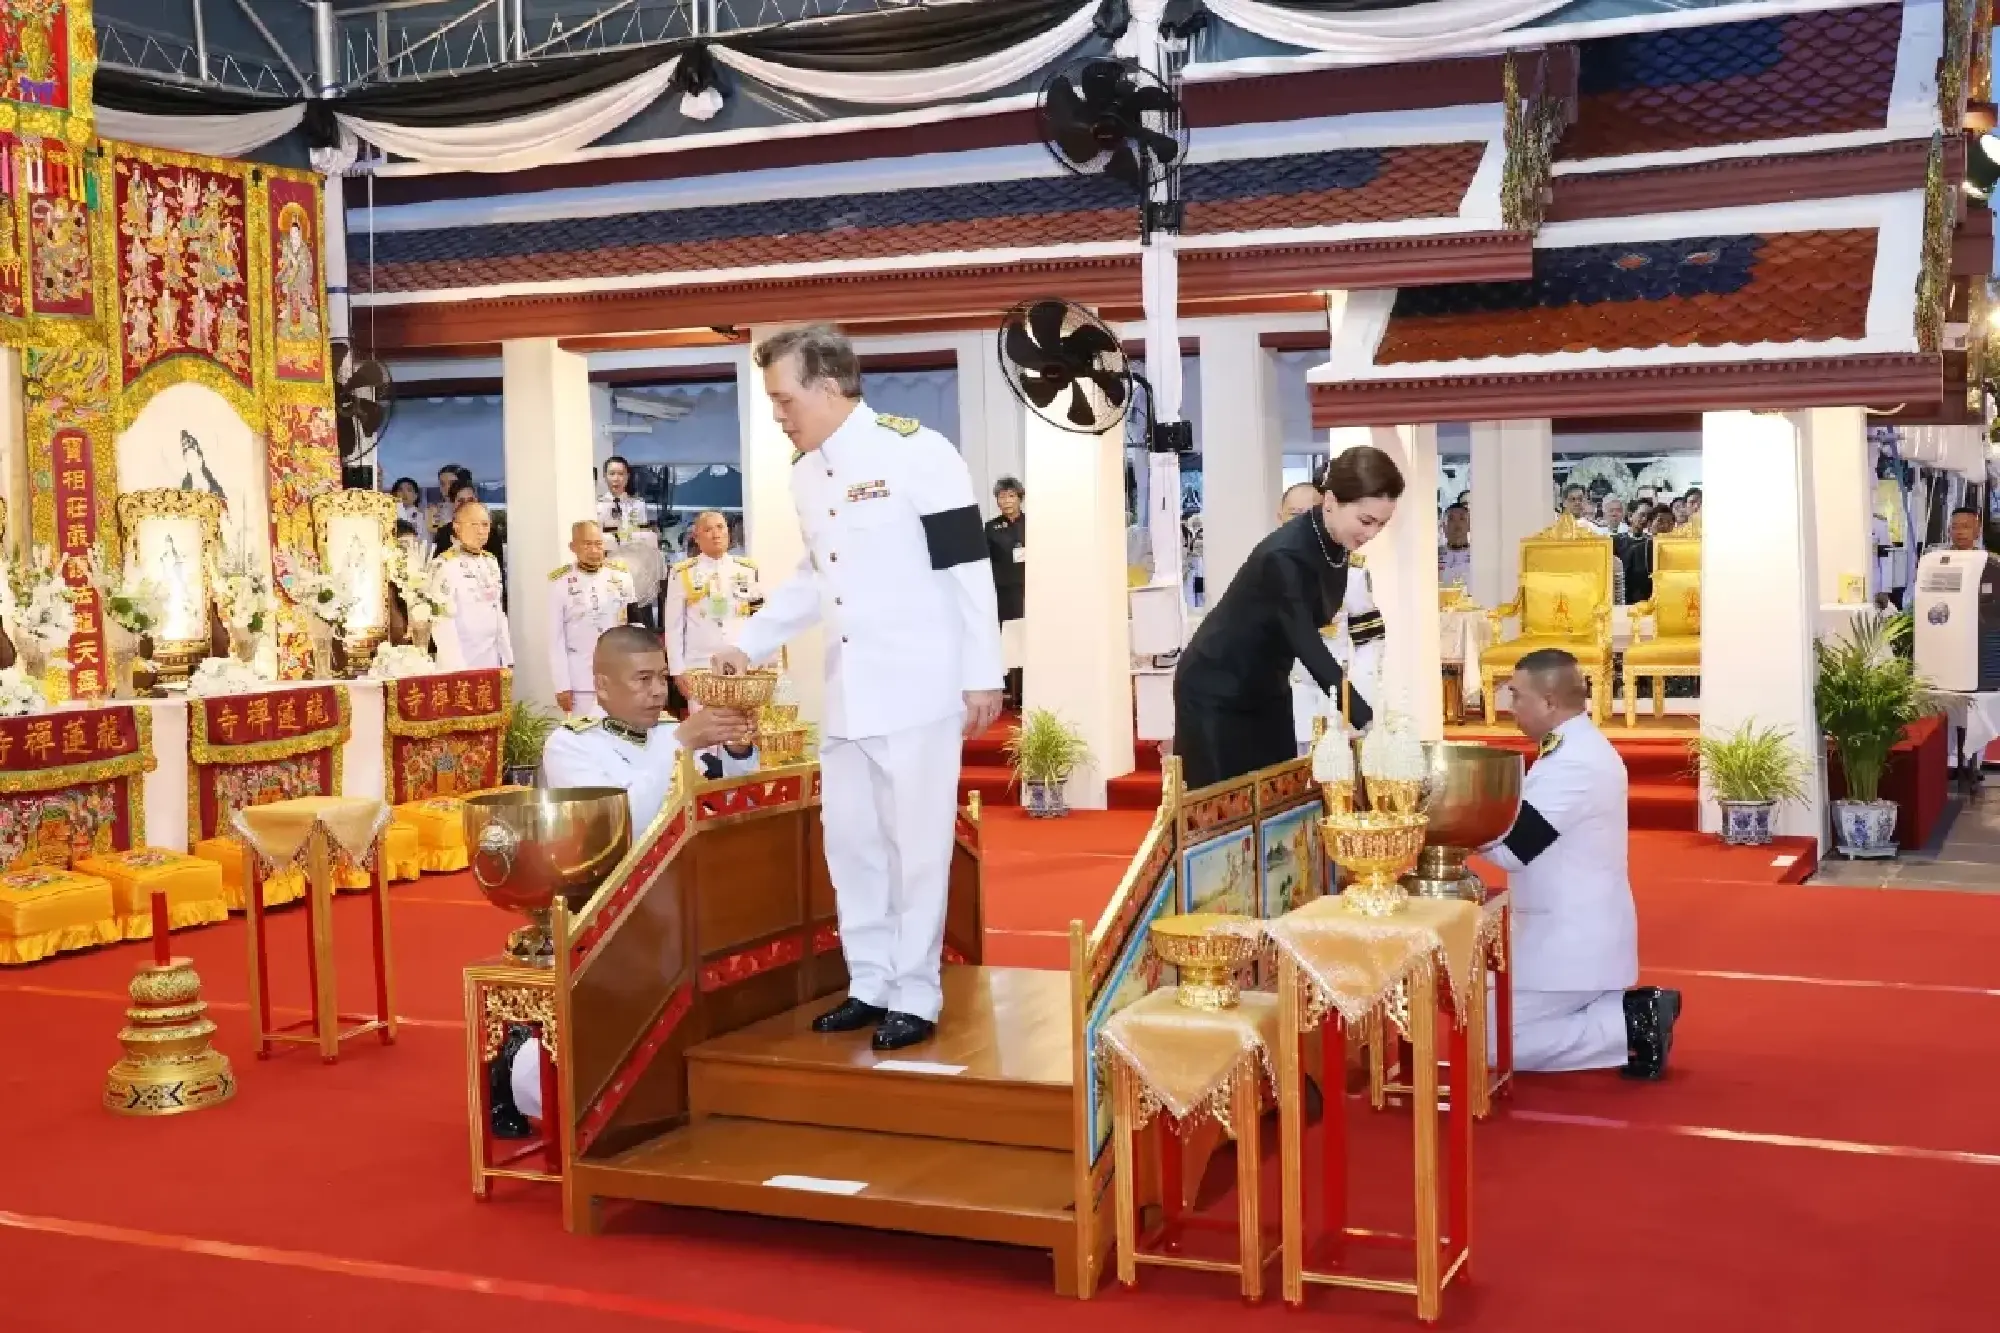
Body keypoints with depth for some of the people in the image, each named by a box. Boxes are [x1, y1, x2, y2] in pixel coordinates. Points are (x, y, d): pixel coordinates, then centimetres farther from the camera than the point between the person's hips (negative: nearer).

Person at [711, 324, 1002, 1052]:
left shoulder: (915, 450, -13)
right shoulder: (805, 473, 9)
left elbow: (968, 567, -12)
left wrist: (982, 675, -12)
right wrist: (748, 643, 13)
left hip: (916, 688, -7)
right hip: (846, 692, 7)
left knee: (916, 844, 0)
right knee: (850, 839, 11)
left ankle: (916, 996, 10)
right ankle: (870, 983, 23)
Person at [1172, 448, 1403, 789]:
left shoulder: (1335, 544, -6)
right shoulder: (1285, 556, -31)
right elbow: (1309, 646, -36)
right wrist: (1366, 720, -41)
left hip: (1266, 687, 8)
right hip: (1217, 692, -8)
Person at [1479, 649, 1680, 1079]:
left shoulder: (1573, 762, -23)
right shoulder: (1581, 748, 10)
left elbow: (1511, 849, -25)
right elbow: (1527, 830, 14)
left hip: (1571, 938, -10)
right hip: (1575, 929, 10)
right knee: (1519, 1022, 17)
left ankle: (1630, 1027, -8)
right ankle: (1633, 1013, 10)